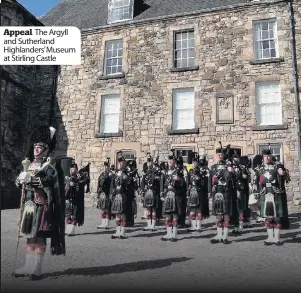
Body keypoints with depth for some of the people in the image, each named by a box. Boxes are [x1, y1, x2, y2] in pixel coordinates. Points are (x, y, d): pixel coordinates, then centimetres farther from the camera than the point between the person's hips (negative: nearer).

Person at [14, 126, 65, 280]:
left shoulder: (49, 165, -8)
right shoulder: (30, 163, 15)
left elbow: (47, 182, -24)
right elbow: (21, 181, 18)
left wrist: (30, 178, -24)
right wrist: (20, 180, -4)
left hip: (41, 206, -7)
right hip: (29, 205, 7)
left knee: (40, 236, 0)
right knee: (30, 235, 15)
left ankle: (37, 269, 12)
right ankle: (28, 266, 26)